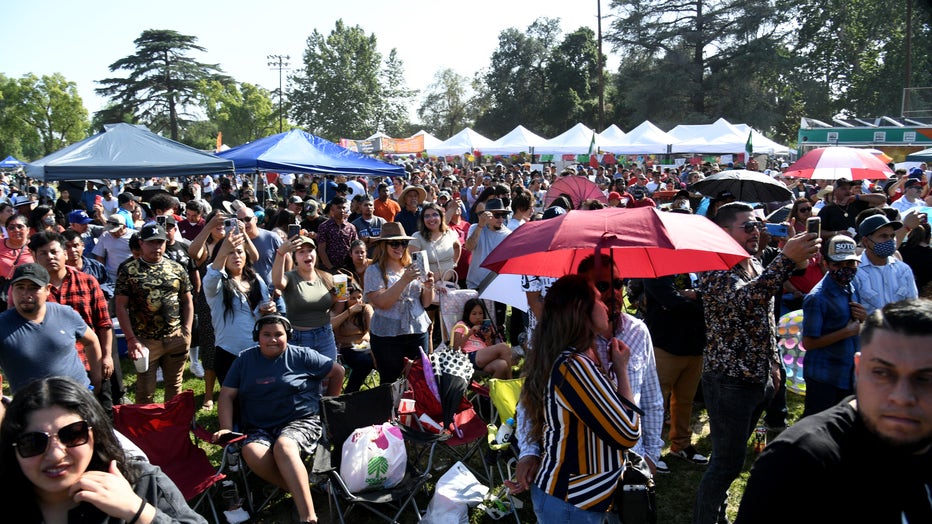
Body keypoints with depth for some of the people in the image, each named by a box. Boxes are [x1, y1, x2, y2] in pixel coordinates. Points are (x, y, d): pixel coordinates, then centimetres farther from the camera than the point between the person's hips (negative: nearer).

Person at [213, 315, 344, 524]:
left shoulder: (302, 356, 4)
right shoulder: (244, 360, 12)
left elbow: (337, 371, 12)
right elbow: (226, 395, 11)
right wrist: (226, 428, -3)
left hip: (301, 422, -3)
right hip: (259, 429, 3)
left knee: (284, 446, -37)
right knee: (252, 452, -33)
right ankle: (303, 491, -18)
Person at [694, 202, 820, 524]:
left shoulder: (756, 266, 10)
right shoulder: (715, 270, -17)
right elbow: (743, 300, -38)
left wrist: (774, 363, 20)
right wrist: (786, 259, -44)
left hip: (760, 379, 8)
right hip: (729, 381, -8)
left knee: (729, 458, 20)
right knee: (728, 463, -2)